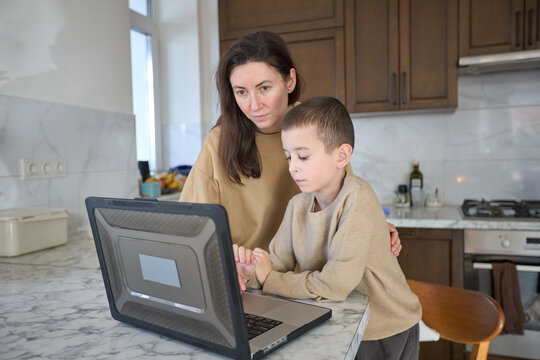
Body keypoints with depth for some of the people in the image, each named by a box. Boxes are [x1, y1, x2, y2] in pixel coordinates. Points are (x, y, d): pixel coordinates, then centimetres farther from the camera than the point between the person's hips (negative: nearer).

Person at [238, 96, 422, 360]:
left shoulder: (357, 198, -26)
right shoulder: (298, 206, -4)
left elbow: (338, 282, -32)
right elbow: (277, 264, -4)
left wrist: (269, 280, -23)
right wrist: (249, 269, -26)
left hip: (386, 332, -5)